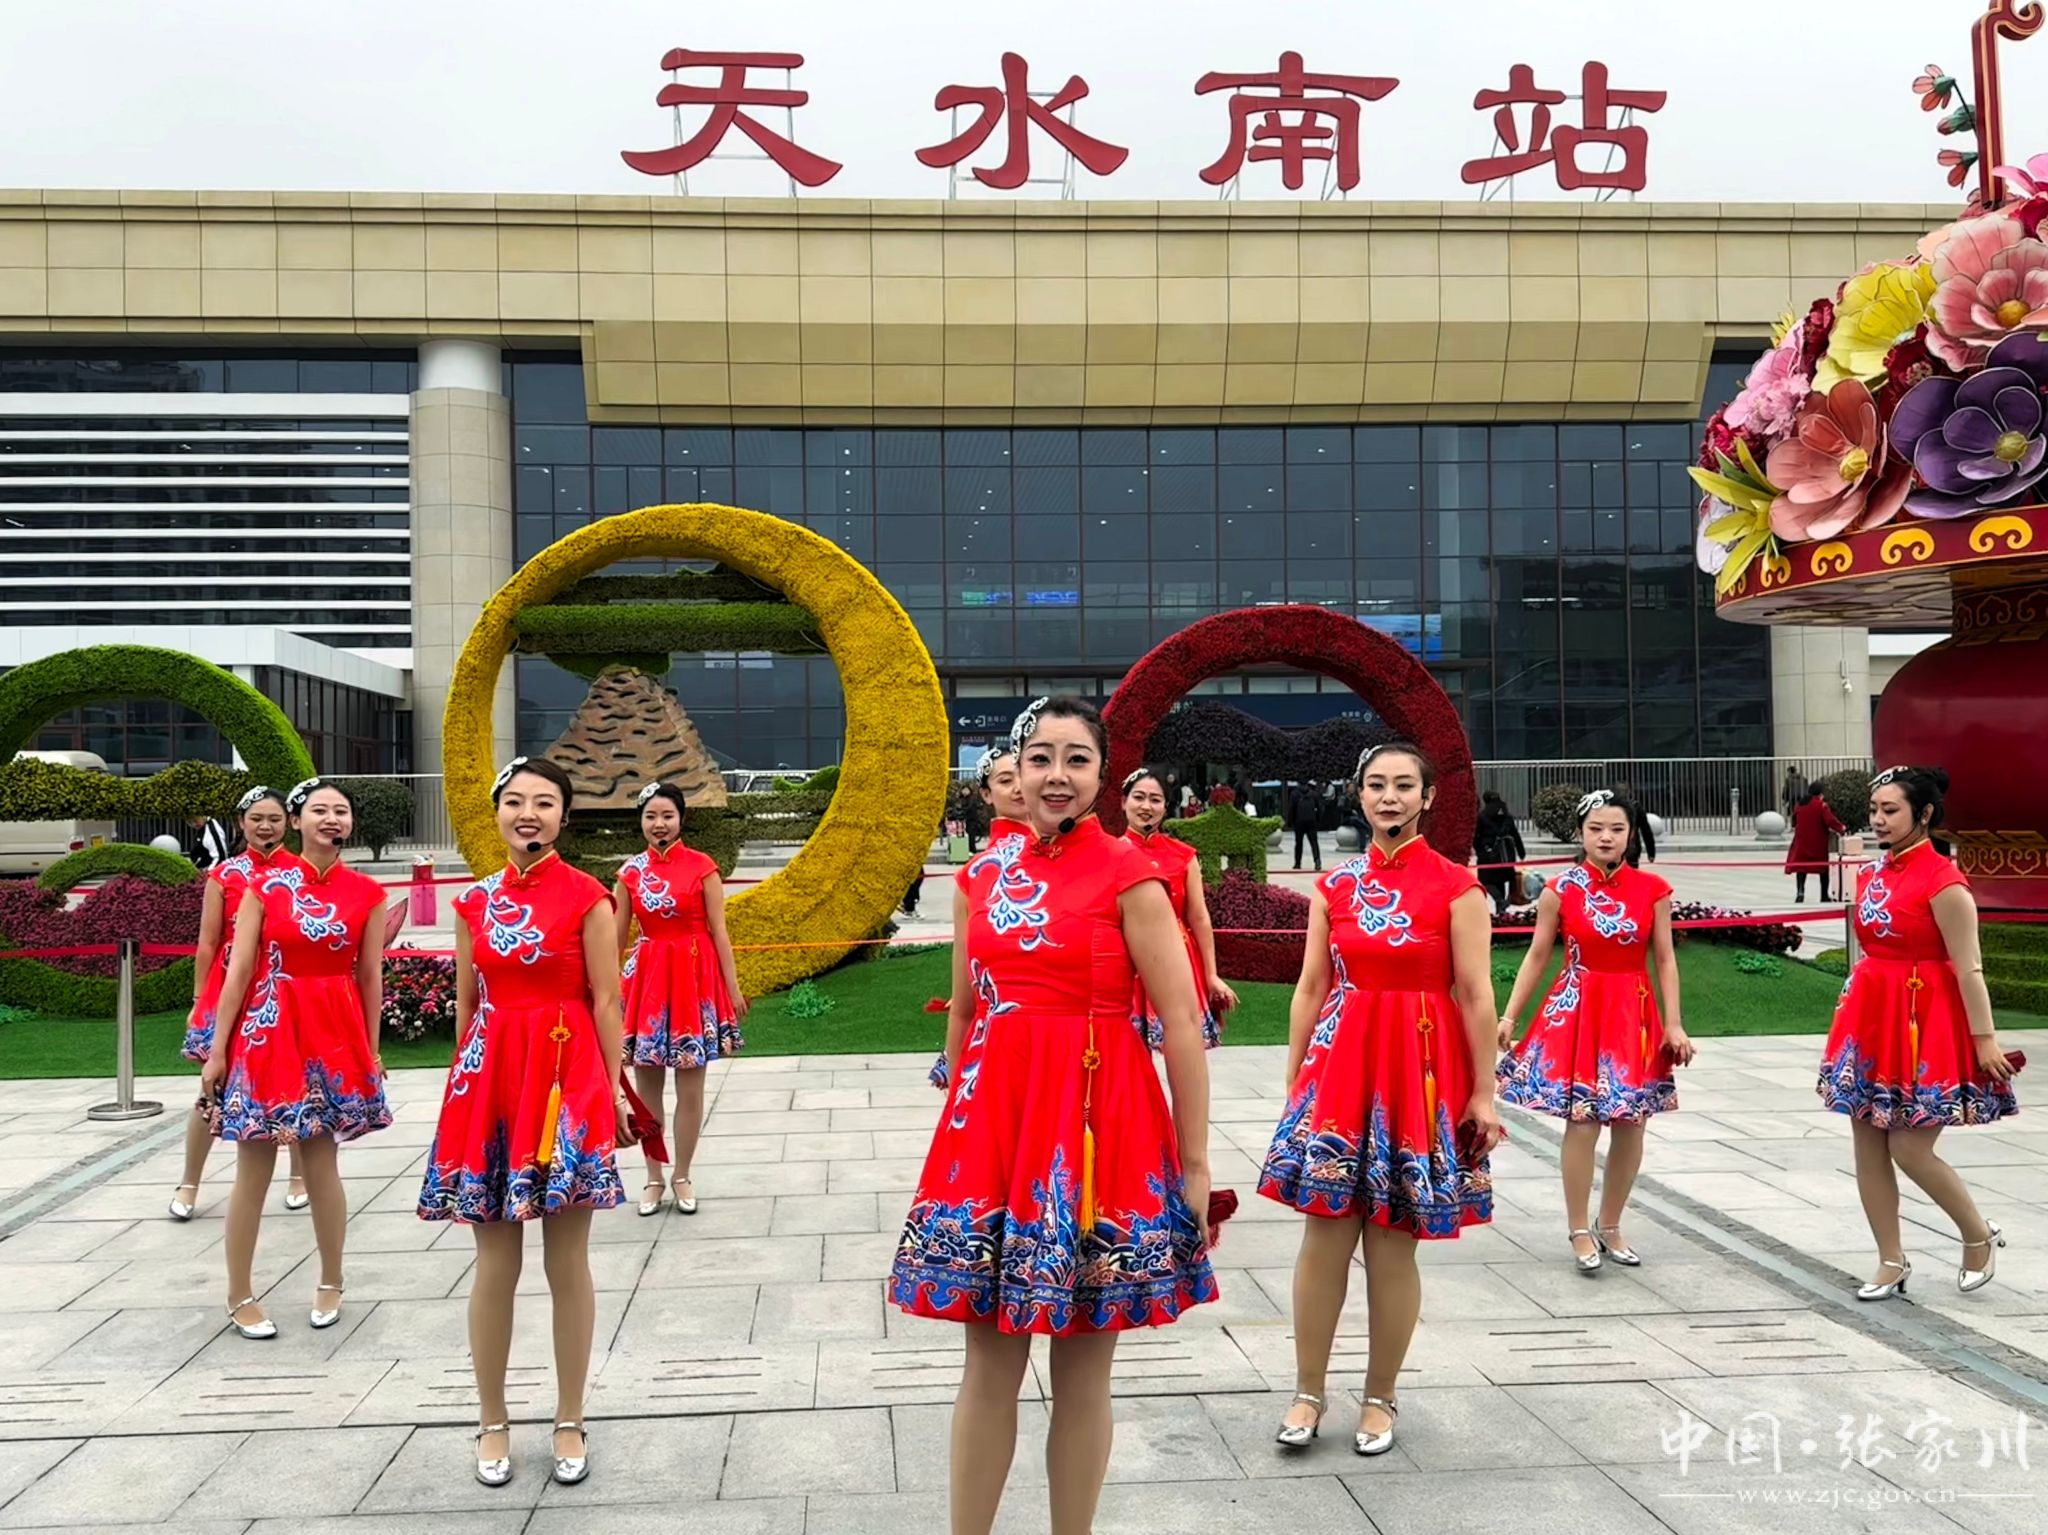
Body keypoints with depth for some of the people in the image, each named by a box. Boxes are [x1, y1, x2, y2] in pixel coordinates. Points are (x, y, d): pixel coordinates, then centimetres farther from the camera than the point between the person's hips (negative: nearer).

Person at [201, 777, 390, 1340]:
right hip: (268, 1032, -1)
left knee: (321, 1166, 9)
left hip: (335, 1035, 1)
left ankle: (330, 1284, 26)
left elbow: (369, 977, 6)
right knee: (253, 1171, 5)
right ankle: (239, 1295, 19)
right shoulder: (265, 886, -2)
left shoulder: (366, 894, 1)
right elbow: (239, 971, -3)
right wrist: (217, 1050, -4)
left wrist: (371, 1052, 8)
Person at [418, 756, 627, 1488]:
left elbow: (605, 1000, -4)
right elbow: (465, 1003, 12)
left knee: (568, 1263, 6)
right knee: (494, 1264, 9)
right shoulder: (474, 902, 7)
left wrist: (615, 1086, -6)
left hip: (567, 1078, -3)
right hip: (490, 1079, 3)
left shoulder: (586, 896, -4)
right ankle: (492, 1422, 24)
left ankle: (570, 1421, 20)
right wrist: (463, 1082, 12)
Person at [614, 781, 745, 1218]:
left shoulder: (702, 867, -5)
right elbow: (617, 936, 8)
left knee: (690, 1088, 4)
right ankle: (653, 1178, 21)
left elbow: (719, 932, -3)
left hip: (694, 977, -2)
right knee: (646, 1087, 7)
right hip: (646, 978, 2)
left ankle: (682, 1177, 19)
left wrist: (733, 987, -6)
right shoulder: (630, 872, 3)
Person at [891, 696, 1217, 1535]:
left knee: (1083, 1367, 8)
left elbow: (1183, 1026, -7)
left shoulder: (1127, 873, -6)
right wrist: (958, 1125, 19)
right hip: (995, 1120, 4)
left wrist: (1195, 1164, -8)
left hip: (1098, 1127, -4)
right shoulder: (982, 874, 7)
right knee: (988, 1361, 11)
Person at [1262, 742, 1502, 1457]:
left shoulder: (1456, 886, -2)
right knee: (1324, 1236, 3)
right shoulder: (1333, 885, 7)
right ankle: (1308, 1393, 18)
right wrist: (1294, 1082, 8)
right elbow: (1311, 988, 8)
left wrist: (1482, 1093, -4)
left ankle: (1380, 1398, 22)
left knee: (1394, 1247, 5)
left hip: (1421, 1069, -2)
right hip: (1339, 1064, 3)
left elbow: (1476, 996, -3)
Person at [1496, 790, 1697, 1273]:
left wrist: (1674, 1024, -2)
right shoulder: (1559, 892, -4)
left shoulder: (1652, 890, -1)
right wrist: (1508, 1017, -2)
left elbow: (1664, 960, 3)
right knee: (1581, 1121, -3)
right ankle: (1579, 1231, 11)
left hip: (1634, 1013, 2)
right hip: (1577, 1010, -2)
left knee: (1630, 1123, 7)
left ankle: (1610, 1226, 24)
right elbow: (1537, 957, 1)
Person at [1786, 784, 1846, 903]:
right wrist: (1840, 828, -2)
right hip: (1818, 843, -3)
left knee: (1801, 866, 3)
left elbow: (1794, 821, 15)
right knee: (1823, 866, 13)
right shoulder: (1821, 805, -11)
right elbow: (1830, 821, -19)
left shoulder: (1800, 804, 5)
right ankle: (1824, 895, 20)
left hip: (1802, 841, 3)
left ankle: (1800, 891, -18)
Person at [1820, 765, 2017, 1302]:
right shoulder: (1872, 874, 8)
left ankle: (1980, 1236, 22)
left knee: (1910, 1150, -4)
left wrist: (1985, 1040, -14)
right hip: (1871, 1019, 8)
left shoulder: (1942, 881, -15)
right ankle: (1892, 1263, 20)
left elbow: (1968, 970, -14)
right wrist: (1858, 1015, 17)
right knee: (1869, 1149, 8)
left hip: (1923, 1023, -8)